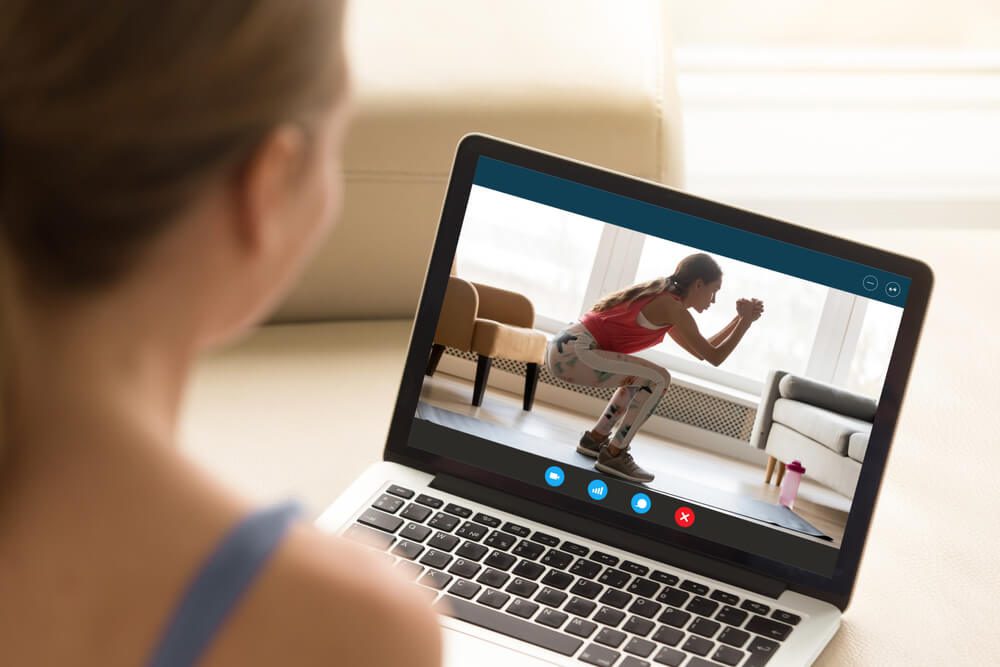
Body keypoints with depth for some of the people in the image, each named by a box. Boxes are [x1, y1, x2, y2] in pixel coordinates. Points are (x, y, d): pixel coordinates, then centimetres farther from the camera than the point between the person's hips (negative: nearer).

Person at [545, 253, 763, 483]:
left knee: (642, 378, 25)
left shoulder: (661, 299, 19)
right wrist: (746, 321, -1)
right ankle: (614, 454, -9)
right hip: (574, 351, -10)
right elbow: (714, 357, -9)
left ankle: (596, 438, 25)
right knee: (658, 379, -13)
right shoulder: (672, 308, -10)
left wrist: (739, 319, 22)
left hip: (565, 346, 10)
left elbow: (701, 352, 26)